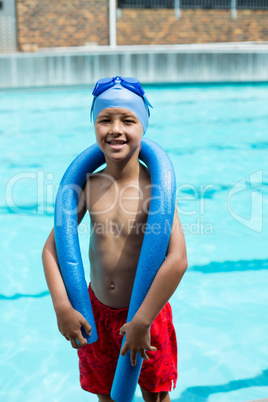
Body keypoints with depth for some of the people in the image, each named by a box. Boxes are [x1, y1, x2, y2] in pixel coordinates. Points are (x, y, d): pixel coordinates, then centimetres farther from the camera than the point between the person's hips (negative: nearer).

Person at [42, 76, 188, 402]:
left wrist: (142, 322, -24)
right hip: (96, 311, 3)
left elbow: (177, 260, -28)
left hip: (146, 312, -3)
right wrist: (62, 307, -12)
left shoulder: (154, 187, -21)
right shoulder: (88, 185, -9)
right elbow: (52, 247, -4)